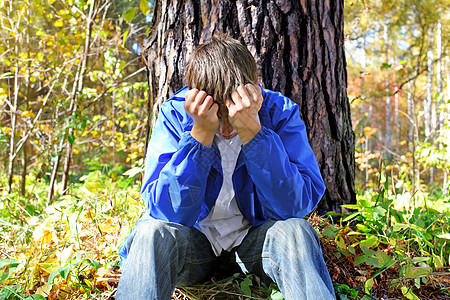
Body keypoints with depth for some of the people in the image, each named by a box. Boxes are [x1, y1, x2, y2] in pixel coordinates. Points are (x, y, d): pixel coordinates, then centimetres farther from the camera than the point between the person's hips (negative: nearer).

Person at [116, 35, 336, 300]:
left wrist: (252, 131, -33)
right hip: (195, 237, 0)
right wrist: (201, 133, -32)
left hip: (254, 238, 0)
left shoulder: (280, 112, -14)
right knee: (152, 233, -30)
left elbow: (297, 205, -25)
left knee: (295, 231, -31)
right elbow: (168, 212, -23)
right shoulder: (175, 113, -14)